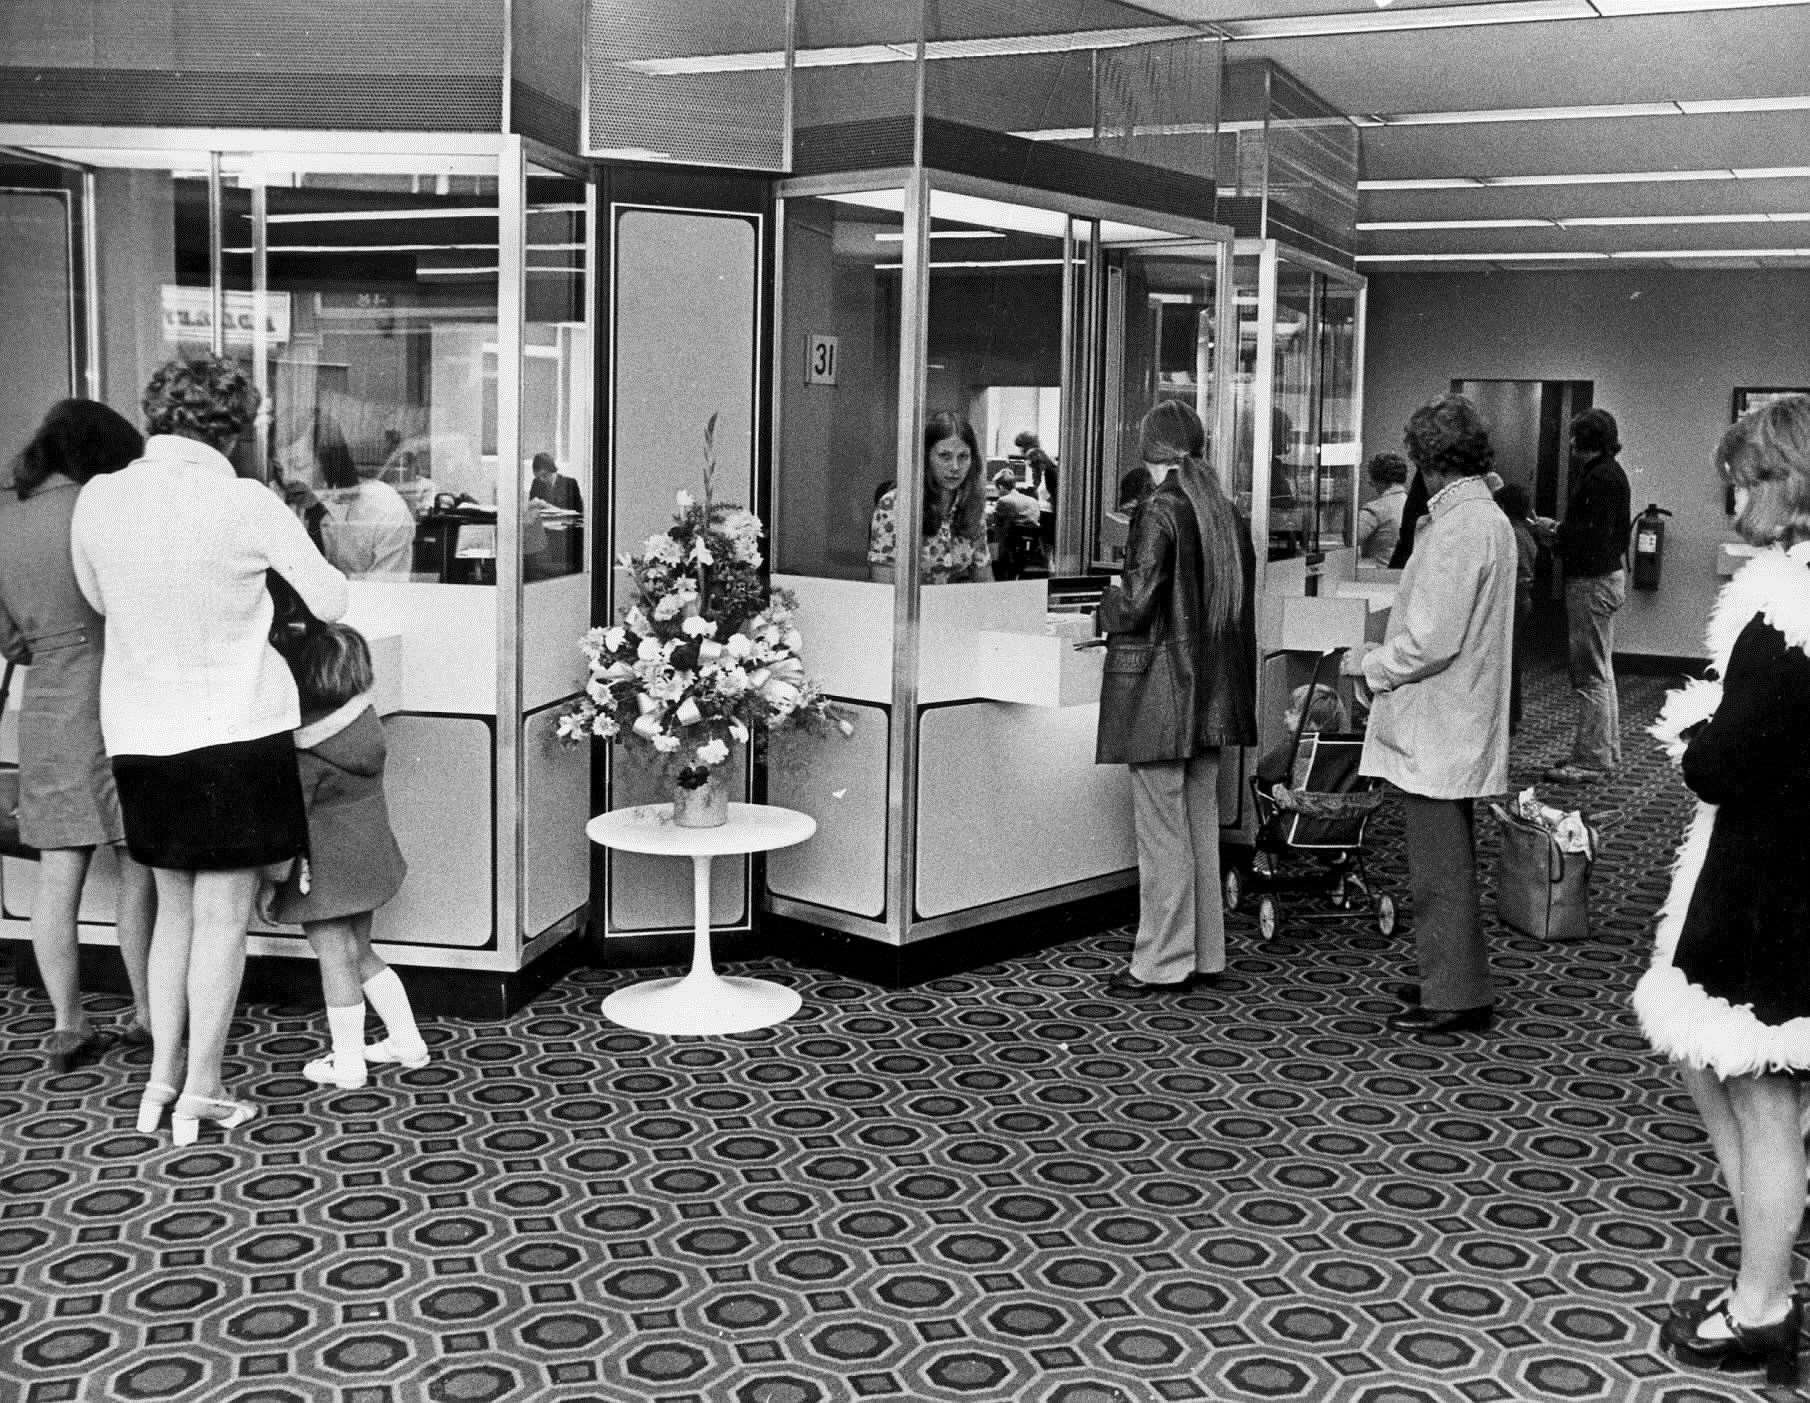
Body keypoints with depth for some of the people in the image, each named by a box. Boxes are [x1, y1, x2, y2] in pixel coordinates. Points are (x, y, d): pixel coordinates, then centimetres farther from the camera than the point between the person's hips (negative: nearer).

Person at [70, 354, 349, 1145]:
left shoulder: (98, 500, -1)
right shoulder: (244, 503, -14)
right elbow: (331, 603, -8)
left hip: (139, 736, 5)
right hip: (235, 729, -4)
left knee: (174, 905, 19)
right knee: (222, 913, 5)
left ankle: (160, 1079, 20)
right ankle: (200, 1092, 10)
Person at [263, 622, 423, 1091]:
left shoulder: (305, 752, -22)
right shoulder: (366, 718, -4)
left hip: (325, 866, -8)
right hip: (368, 854, 8)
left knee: (335, 958, 2)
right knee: (360, 953, 21)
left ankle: (347, 1064, 11)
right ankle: (407, 1040, 26)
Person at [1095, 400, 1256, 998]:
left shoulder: (1160, 512, -14)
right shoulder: (1228, 514, 7)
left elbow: (1136, 606, -17)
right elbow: (1239, 605, 12)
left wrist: (1108, 600, 4)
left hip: (1159, 694, -7)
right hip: (1213, 695, 7)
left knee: (1162, 831, -1)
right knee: (1202, 826, 14)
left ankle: (1162, 964, 6)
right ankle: (1204, 954, 22)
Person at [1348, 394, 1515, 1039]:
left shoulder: (1457, 528, -20)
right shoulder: (1488, 518, 12)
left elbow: (1430, 641, -24)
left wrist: (1369, 665, -9)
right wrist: (1384, 660, 16)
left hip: (1434, 733, -10)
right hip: (1458, 726, 10)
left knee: (1440, 871, -2)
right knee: (1447, 866, 20)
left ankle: (1456, 998, 6)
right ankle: (1454, 979, 30)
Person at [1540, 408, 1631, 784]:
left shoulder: (1603, 477, -17)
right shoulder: (1606, 472, 16)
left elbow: (1594, 536, -24)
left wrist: (1556, 538, -13)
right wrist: (1560, 528, 6)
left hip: (1594, 580, -11)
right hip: (1607, 574, 11)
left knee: (1591, 675, -7)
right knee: (1600, 671, 18)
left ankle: (1591, 760, -3)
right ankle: (1606, 751, 27)